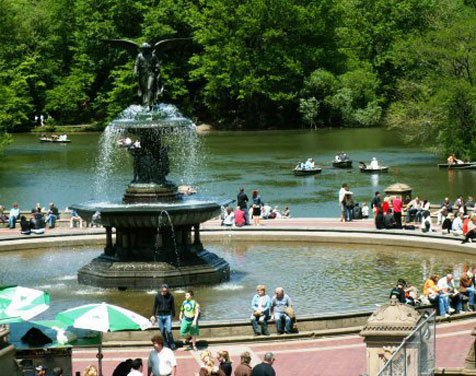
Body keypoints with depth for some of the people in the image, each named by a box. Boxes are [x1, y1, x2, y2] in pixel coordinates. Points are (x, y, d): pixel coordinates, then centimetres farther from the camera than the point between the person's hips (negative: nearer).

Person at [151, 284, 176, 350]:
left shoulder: (170, 296, -1)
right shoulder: (158, 296, 1)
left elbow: (173, 307, 7)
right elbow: (155, 306, 7)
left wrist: (173, 315, 10)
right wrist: (153, 315, 2)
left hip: (167, 316, -2)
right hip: (160, 316, 2)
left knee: (168, 331, -12)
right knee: (162, 332, 5)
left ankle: (172, 345, 1)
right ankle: (166, 345, 14)